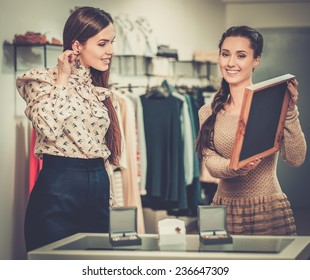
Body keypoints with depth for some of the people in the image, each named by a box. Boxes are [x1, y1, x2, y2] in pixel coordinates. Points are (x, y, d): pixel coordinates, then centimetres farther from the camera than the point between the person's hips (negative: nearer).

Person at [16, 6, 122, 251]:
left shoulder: (103, 93, 15)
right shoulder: (43, 80, -3)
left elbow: (108, 154, 16)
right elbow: (50, 128, -23)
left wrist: (113, 204, 12)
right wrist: (63, 79, -12)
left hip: (99, 188, 6)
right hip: (58, 188, -6)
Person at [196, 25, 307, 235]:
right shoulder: (208, 113, 8)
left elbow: (296, 159, -11)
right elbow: (211, 162, -3)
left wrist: (290, 112, -21)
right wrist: (235, 168, -24)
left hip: (269, 212, -2)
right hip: (225, 212, 2)